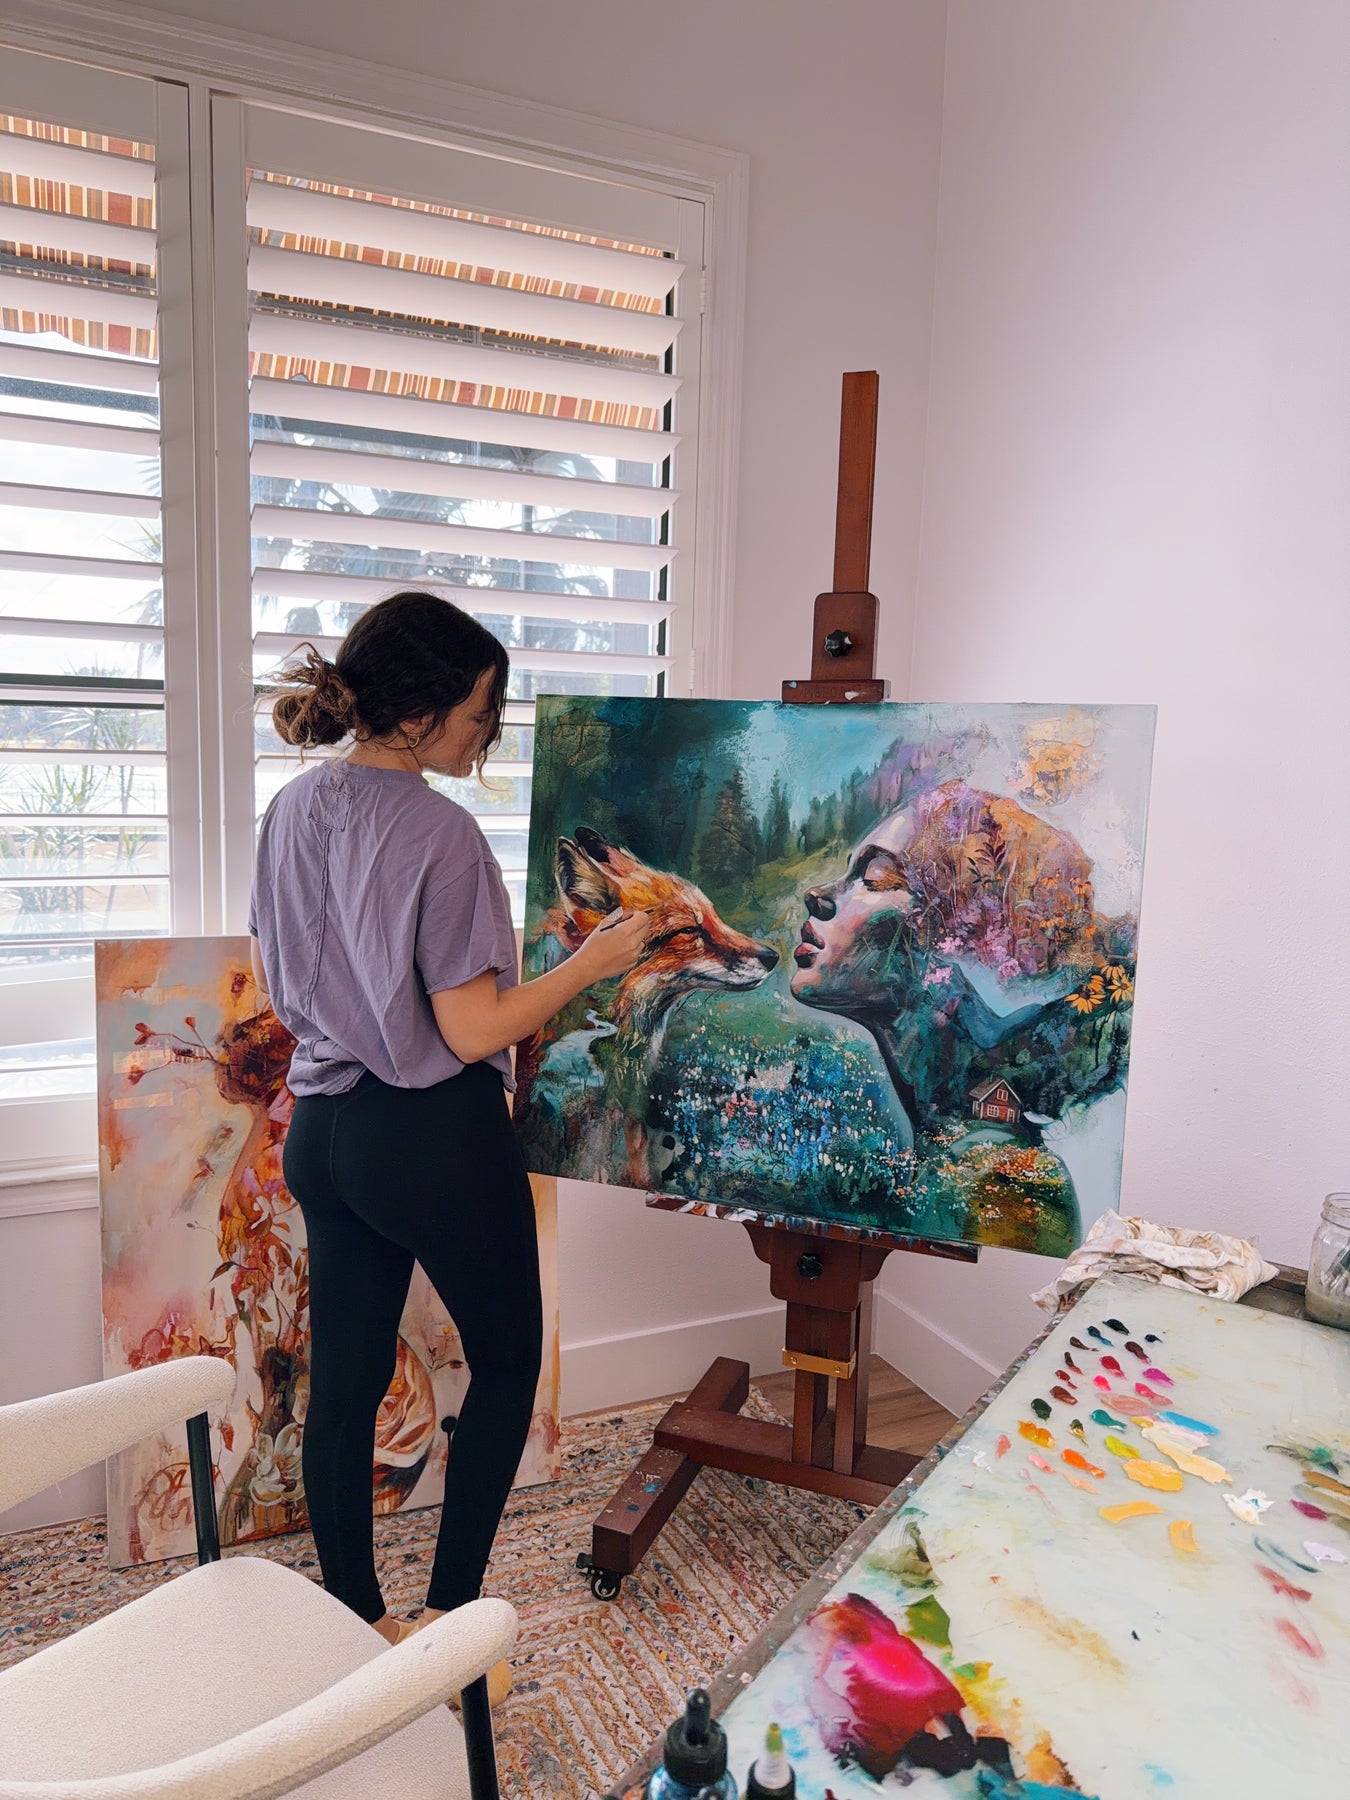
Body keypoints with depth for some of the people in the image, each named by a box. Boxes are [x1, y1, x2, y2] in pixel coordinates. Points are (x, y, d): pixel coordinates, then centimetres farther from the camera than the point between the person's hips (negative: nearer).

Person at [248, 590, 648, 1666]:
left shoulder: (292, 810, 3)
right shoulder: (441, 832, -21)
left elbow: (274, 983, 13)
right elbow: (475, 1032, -20)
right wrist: (594, 961, -10)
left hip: (321, 1128, 8)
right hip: (436, 1142, -7)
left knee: (345, 1379, 16)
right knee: (507, 1363, 15)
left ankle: (356, 1624, 32)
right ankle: (448, 1615, 22)